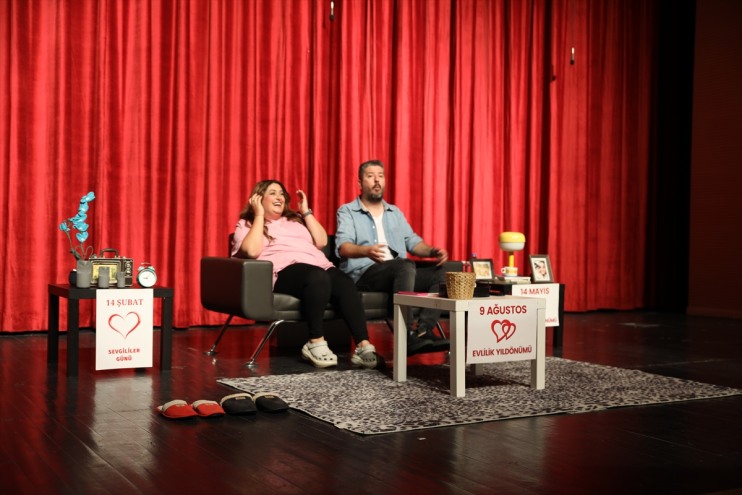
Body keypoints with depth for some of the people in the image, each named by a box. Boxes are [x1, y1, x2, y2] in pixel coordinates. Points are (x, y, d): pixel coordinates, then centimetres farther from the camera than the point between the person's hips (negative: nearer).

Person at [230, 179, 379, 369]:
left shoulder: (295, 219, 32)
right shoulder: (246, 224, 18)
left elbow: (321, 241, 19)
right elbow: (252, 251, -5)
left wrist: (306, 212, 19)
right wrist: (259, 215, 3)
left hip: (320, 265, 5)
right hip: (285, 271, -5)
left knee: (345, 283, -29)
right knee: (318, 277, -39)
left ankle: (363, 345, -39)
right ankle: (316, 343, -32)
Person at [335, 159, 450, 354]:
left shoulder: (395, 212, 27)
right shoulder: (347, 211, 8)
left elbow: (412, 241, 21)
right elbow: (343, 247, -9)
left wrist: (432, 251, -3)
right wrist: (366, 251, -32)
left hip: (399, 272, 6)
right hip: (364, 274, -6)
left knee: (441, 273, -19)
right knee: (405, 265, -36)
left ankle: (423, 330, -35)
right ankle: (409, 336, -42)